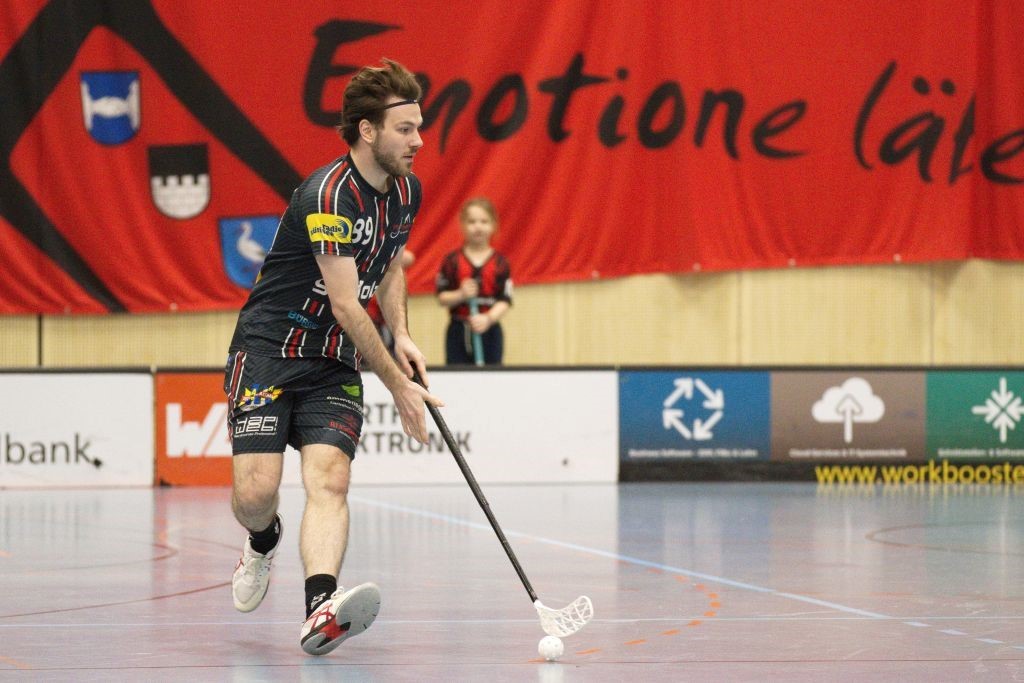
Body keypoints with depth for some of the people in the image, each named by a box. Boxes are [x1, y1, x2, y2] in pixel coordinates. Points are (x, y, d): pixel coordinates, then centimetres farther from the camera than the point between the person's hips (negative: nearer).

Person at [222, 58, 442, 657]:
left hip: (336, 364, 6)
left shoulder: (407, 191, 6)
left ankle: (321, 610, -38)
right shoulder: (328, 195, -21)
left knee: (330, 480, -18)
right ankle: (264, 542, 25)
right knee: (256, 492, -13)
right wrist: (399, 385, -18)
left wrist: (401, 333, 6)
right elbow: (345, 305, -21)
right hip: (269, 350, -6)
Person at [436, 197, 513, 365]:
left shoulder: (500, 263, 0)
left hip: (488, 331, 0)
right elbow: (442, 297, 1)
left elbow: (505, 300, -6)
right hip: (459, 332, 0)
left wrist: (488, 318, -23)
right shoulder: (452, 261, 1)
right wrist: (460, 295, -18)